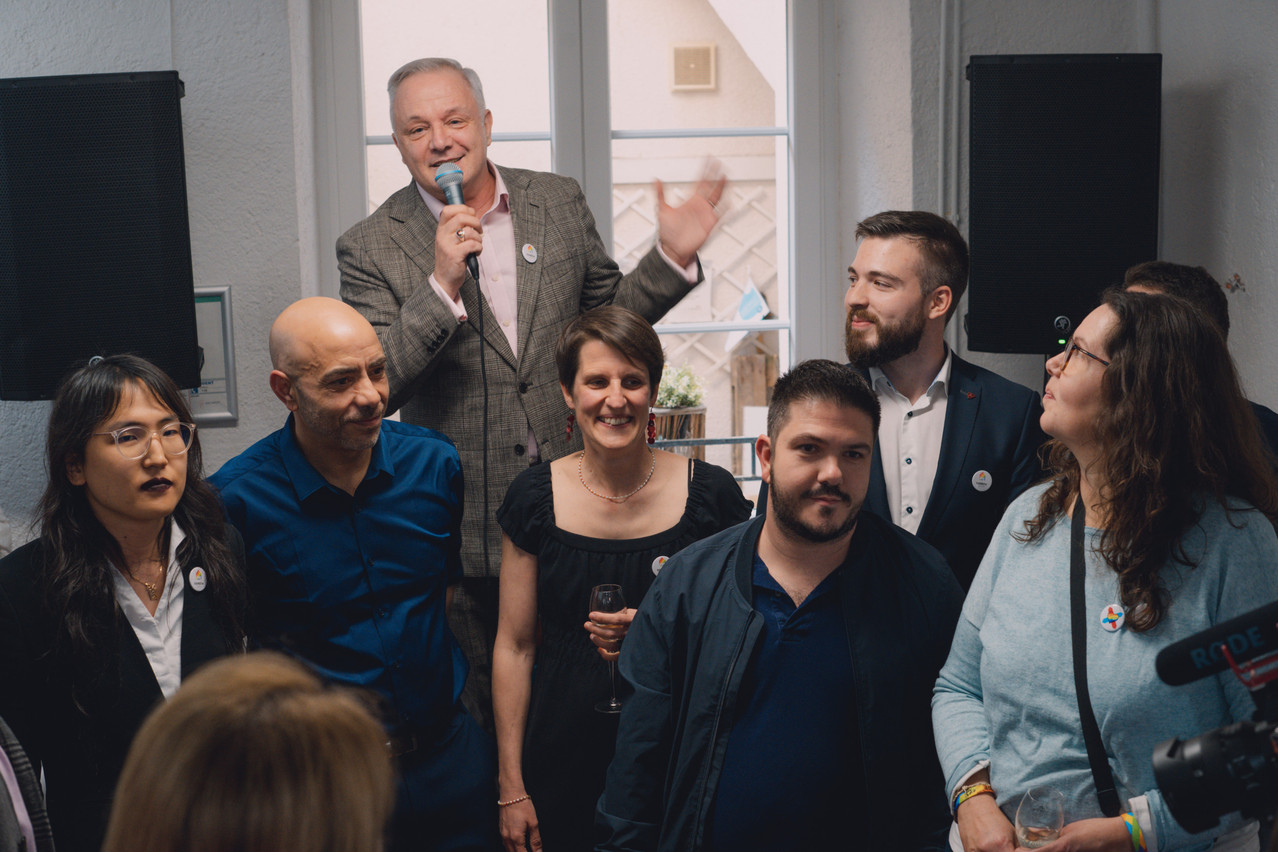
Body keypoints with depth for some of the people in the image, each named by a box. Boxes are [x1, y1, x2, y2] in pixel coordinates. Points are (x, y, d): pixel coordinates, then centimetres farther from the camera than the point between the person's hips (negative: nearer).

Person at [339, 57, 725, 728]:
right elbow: (375, 391, -14)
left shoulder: (559, 203, 3)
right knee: (478, 716, 11)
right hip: (462, 534, -2)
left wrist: (672, 258, -2)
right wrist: (441, 285, -24)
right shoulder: (371, 249, -6)